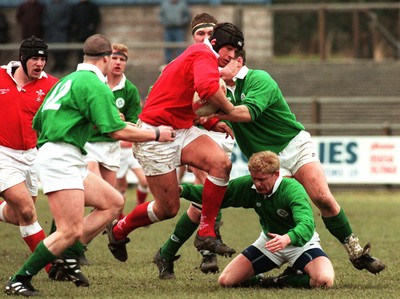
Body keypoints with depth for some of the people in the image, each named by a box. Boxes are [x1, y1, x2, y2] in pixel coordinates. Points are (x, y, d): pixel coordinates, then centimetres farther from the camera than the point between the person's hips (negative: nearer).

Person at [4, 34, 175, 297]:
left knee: (113, 202, 13)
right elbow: (117, 131, -15)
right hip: (61, 159, -11)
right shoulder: (95, 85, -10)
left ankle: (66, 257, 7)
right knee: (71, 231, -15)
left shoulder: (69, 80, 21)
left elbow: (37, 122, 26)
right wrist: (156, 134, -1)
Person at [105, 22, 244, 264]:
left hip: (182, 131, 9)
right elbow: (207, 88, -35)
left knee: (221, 162, -18)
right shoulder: (204, 56, -13)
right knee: (168, 208, -3)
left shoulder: (198, 56, 18)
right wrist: (231, 111, -20)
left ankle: (206, 234, -12)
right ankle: (118, 231, 26)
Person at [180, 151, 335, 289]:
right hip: (269, 241, 4)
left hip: (300, 241, -4)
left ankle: (282, 282, -4)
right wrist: (183, 189, -20)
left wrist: (287, 238, -66)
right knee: (226, 280, -9)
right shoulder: (248, 186, -15)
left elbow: (306, 225, -45)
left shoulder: (293, 190, -30)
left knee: (324, 280, -33)